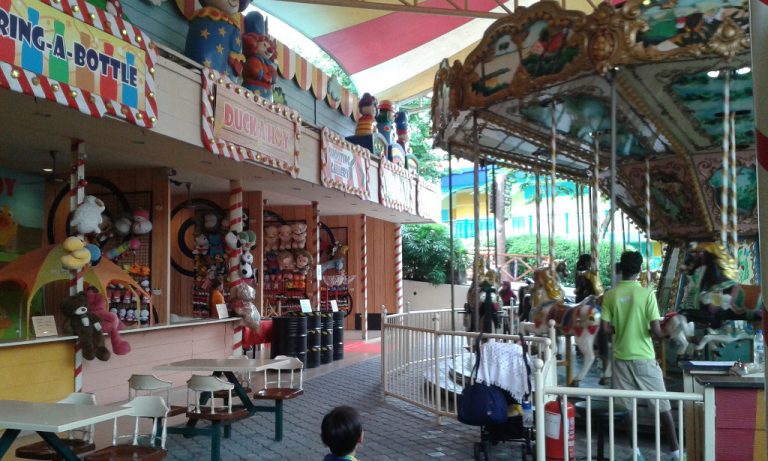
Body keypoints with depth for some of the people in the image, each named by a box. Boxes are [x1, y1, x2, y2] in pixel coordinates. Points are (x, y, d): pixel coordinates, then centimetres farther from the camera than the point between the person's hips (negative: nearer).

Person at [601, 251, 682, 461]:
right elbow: (656, 330, -14)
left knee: (627, 406, 10)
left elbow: (605, 328, -3)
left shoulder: (610, 295, -2)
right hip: (644, 357, -3)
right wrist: (662, 334, 8)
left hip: (621, 357, 3)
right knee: (663, 405, 8)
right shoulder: (647, 293, -11)